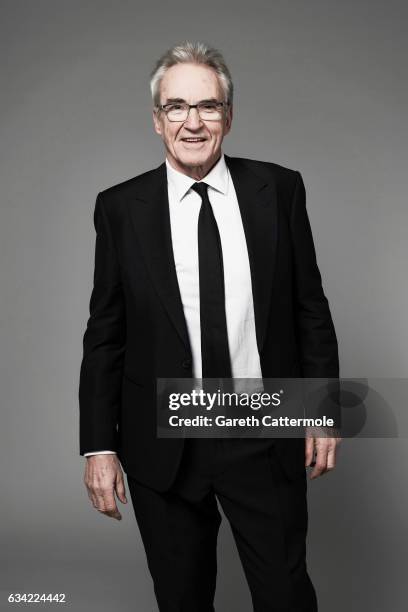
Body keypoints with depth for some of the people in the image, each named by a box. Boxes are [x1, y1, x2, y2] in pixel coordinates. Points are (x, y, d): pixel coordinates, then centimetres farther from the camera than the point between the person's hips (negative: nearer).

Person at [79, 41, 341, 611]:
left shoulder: (279, 189, -1)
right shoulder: (120, 207, -2)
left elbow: (310, 306, 4)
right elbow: (105, 333, 0)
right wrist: (99, 445, -2)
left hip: (266, 440, 0)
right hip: (163, 450, 0)